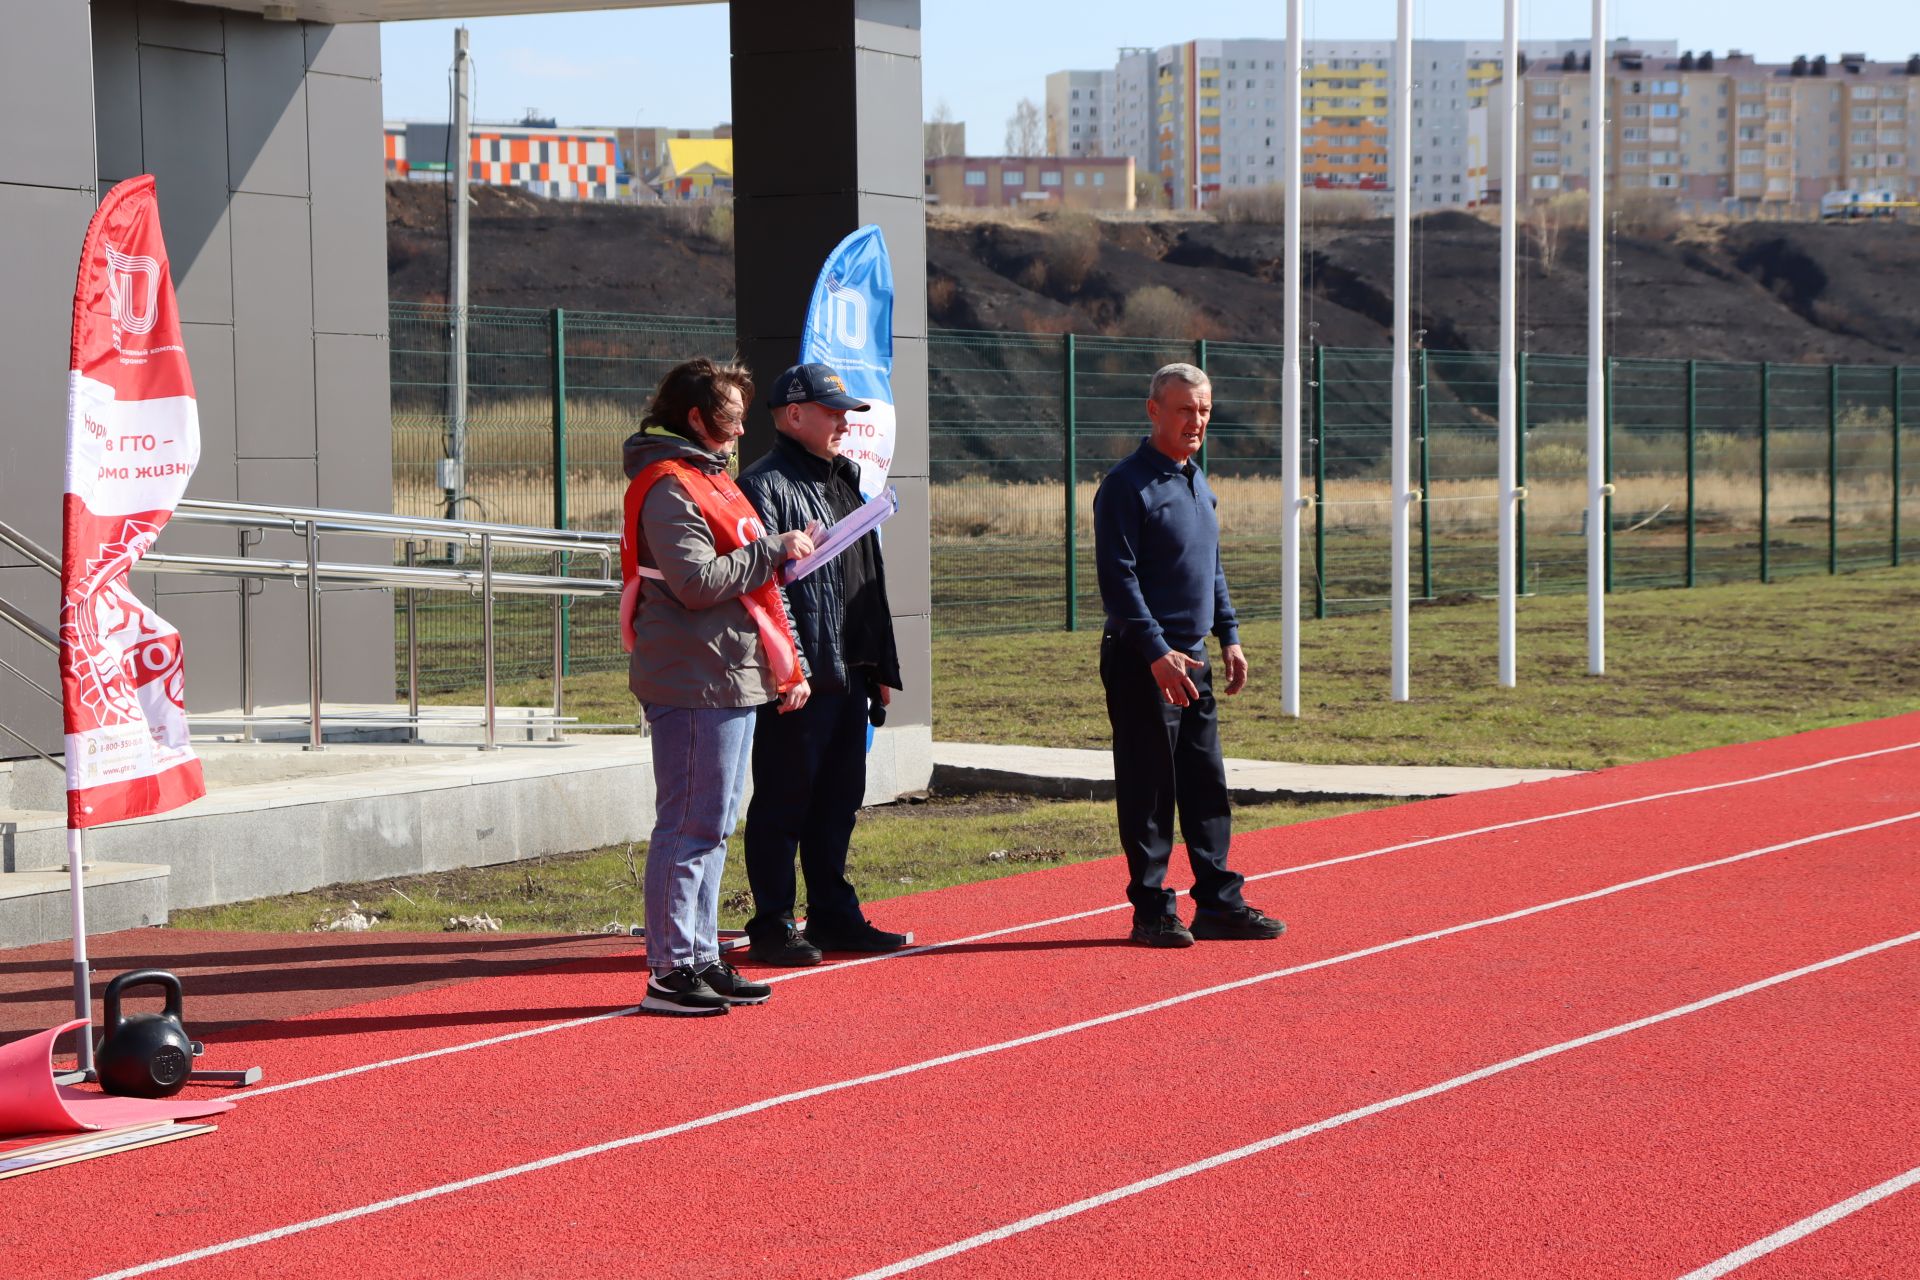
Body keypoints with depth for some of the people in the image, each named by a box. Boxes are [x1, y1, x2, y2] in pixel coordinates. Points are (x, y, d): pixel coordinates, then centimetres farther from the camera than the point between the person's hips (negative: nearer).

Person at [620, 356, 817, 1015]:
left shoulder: (708, 478, 20)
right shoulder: (668, 486, -12)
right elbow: (698, 582, -22)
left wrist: (786, 667, 20)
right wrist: (772, 550, -13)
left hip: (731, 682, 10)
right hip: (694, 685, -10)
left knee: (712, 827, 14)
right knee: (690, 826, -8)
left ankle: (701, 959, 20)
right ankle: (670, 972, -6)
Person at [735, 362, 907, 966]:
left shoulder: (845, 480, 19)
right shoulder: (765, 486, -9)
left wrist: (882, 667, 19)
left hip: (849, 674, 9)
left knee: (838, 801, 14)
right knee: (783, 802, -2)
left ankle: (833, 915, 23)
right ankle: (772, 925, 3)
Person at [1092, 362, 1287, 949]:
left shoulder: (1198, 483, 16)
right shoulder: (1127, 485, -10)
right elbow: (1118, 579, -16)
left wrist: (1229, 636, 15)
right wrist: (1157, 653, -22)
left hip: (1193, 659, 8)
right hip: (1143, 663, -8)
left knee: (1207, 786, 10)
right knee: (1148, 790, -4)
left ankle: (1218, 903, 15)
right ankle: (1151, 911, 1)